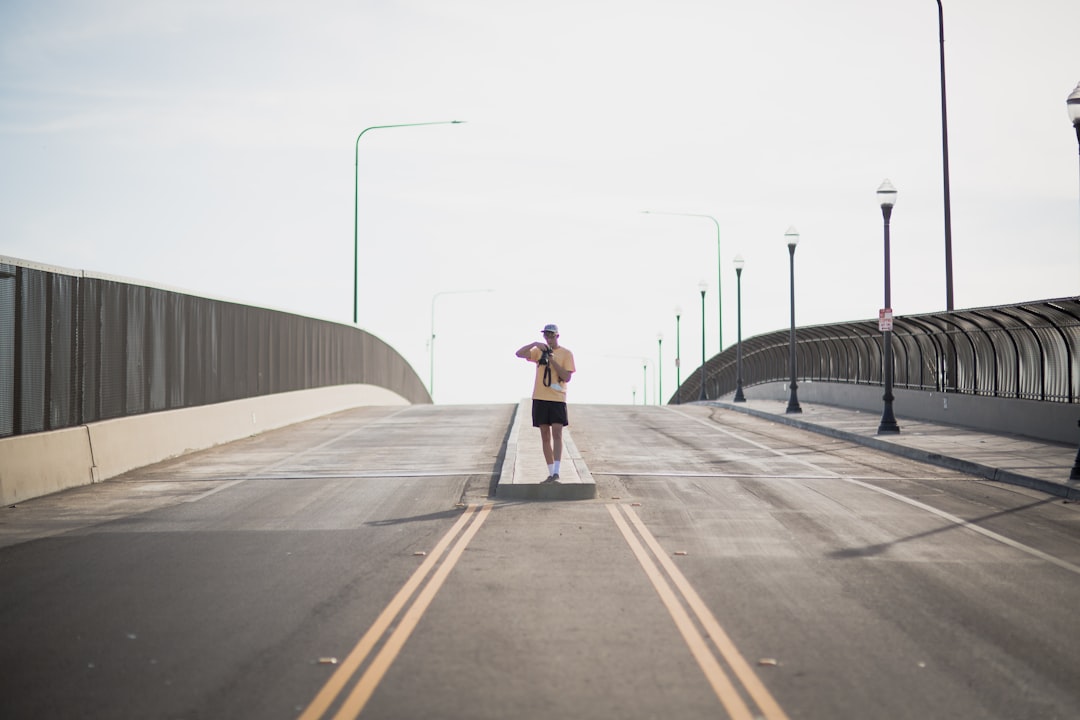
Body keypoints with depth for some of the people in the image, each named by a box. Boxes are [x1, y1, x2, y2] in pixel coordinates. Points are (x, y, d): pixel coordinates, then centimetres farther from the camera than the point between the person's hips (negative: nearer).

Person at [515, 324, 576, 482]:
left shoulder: (566, 354, 1)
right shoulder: (539, 351, 9)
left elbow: (567, 377, -7)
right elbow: (519, 353, -3)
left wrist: (552, 361, -14)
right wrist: (534, 344, -15)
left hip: (557, 399, -3)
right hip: (540, 398, 3)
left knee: (557, 434, -14)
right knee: (545, 437, 5)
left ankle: (556, 472, -18)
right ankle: (551, 474, 10)